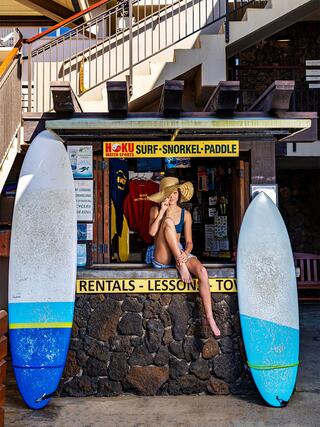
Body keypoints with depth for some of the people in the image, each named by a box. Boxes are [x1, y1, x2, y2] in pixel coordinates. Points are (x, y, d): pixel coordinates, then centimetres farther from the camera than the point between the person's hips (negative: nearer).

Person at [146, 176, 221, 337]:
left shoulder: (185, 214, 10)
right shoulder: (156, 210, 5)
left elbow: (189, 242, 5)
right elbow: (152, 232, -13)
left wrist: (185, 253, -17)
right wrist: (162, 211, -13)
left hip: (179, 253, 2)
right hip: (160, 257, -2)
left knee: (202, 271, -29)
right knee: (168, 222, -27)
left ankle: (209, 317, -25)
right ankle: (180, 266, -27)